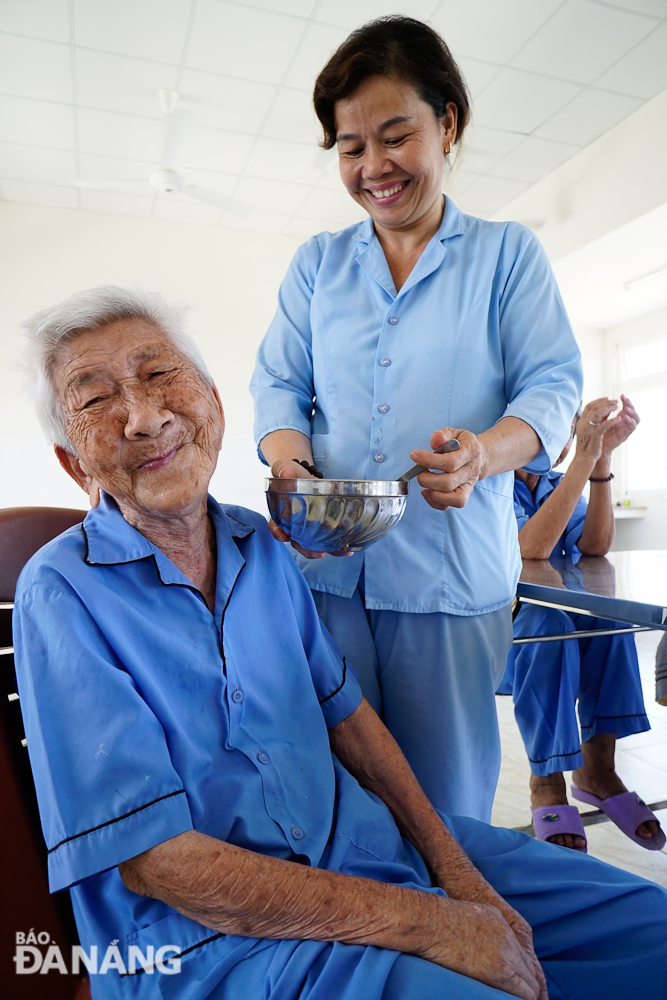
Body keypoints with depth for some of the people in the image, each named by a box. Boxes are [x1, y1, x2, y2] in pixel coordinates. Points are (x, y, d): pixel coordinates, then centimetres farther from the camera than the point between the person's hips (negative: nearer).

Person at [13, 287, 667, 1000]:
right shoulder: (62, 593, -14)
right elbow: (154, 859, -18)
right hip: (204, 940, -5)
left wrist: (451, 863, -2)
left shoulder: (262, 545, 4)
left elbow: (343, 709, 8)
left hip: (360, 836, 6)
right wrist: (425, 922, -19)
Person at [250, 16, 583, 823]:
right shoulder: (316, 262, 16)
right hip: (325, 566, 2)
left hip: (453, 572, -1)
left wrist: (484, 454, -20)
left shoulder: (508, 252, 9)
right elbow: (279, 384, 10)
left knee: (445, 799, 9)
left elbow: (553, 386, 2)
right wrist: (290, 465, -12)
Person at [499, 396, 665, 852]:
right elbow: (531, 549, -29)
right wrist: (585, 457, -30)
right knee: (548, 625, -34)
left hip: (548, 618, 6)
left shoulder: (558, 484, 9)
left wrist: (602, 457, -18)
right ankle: (547, 783, -18)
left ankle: (597, 770, -10)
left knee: (608, 614, -22)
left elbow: (594, 546, -8)